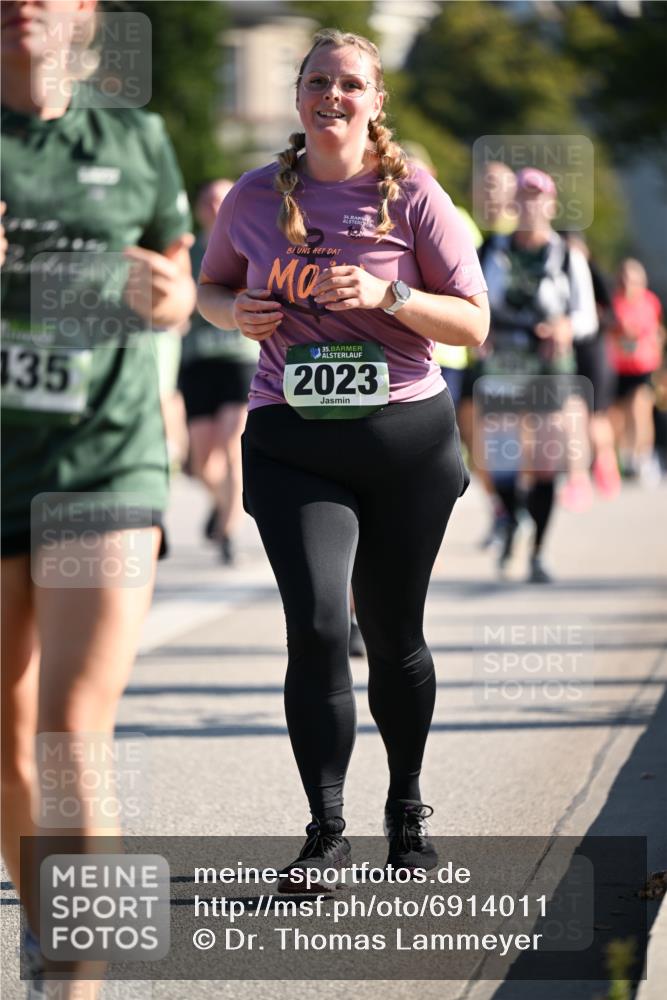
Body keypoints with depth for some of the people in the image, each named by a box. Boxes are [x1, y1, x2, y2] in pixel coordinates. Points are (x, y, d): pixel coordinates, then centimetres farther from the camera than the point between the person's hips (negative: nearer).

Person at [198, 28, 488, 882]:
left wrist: (386, 296, -18)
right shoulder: (256, 197, 3)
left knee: (394, 635, 10)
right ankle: (325, 833, -5)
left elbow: (473, 324, -2)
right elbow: (210, 288, 19)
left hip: (407, 437, 0)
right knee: (315, 629, -15)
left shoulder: (412, 195, -2)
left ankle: (407, 811, 30)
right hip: (292, 442, 0)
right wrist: (238, 312, -4)